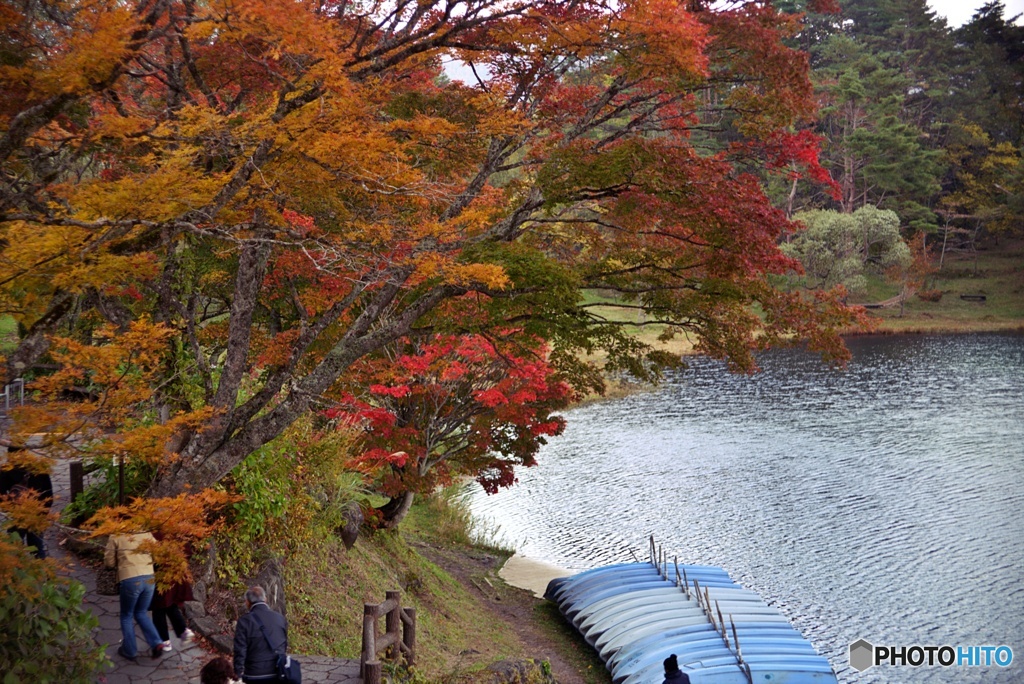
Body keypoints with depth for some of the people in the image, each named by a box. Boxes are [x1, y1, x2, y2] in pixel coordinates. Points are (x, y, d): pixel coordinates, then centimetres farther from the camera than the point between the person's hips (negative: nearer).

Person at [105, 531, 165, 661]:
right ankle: (156, 643, 8)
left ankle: (130, 651, 23)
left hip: (130, 580, -4)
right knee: (141, 613, 22)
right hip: (149, 578, 4)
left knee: (126, 616, 18)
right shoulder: (146, 533, 9)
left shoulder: (115, 536, 0)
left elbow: (109, 562, 5)